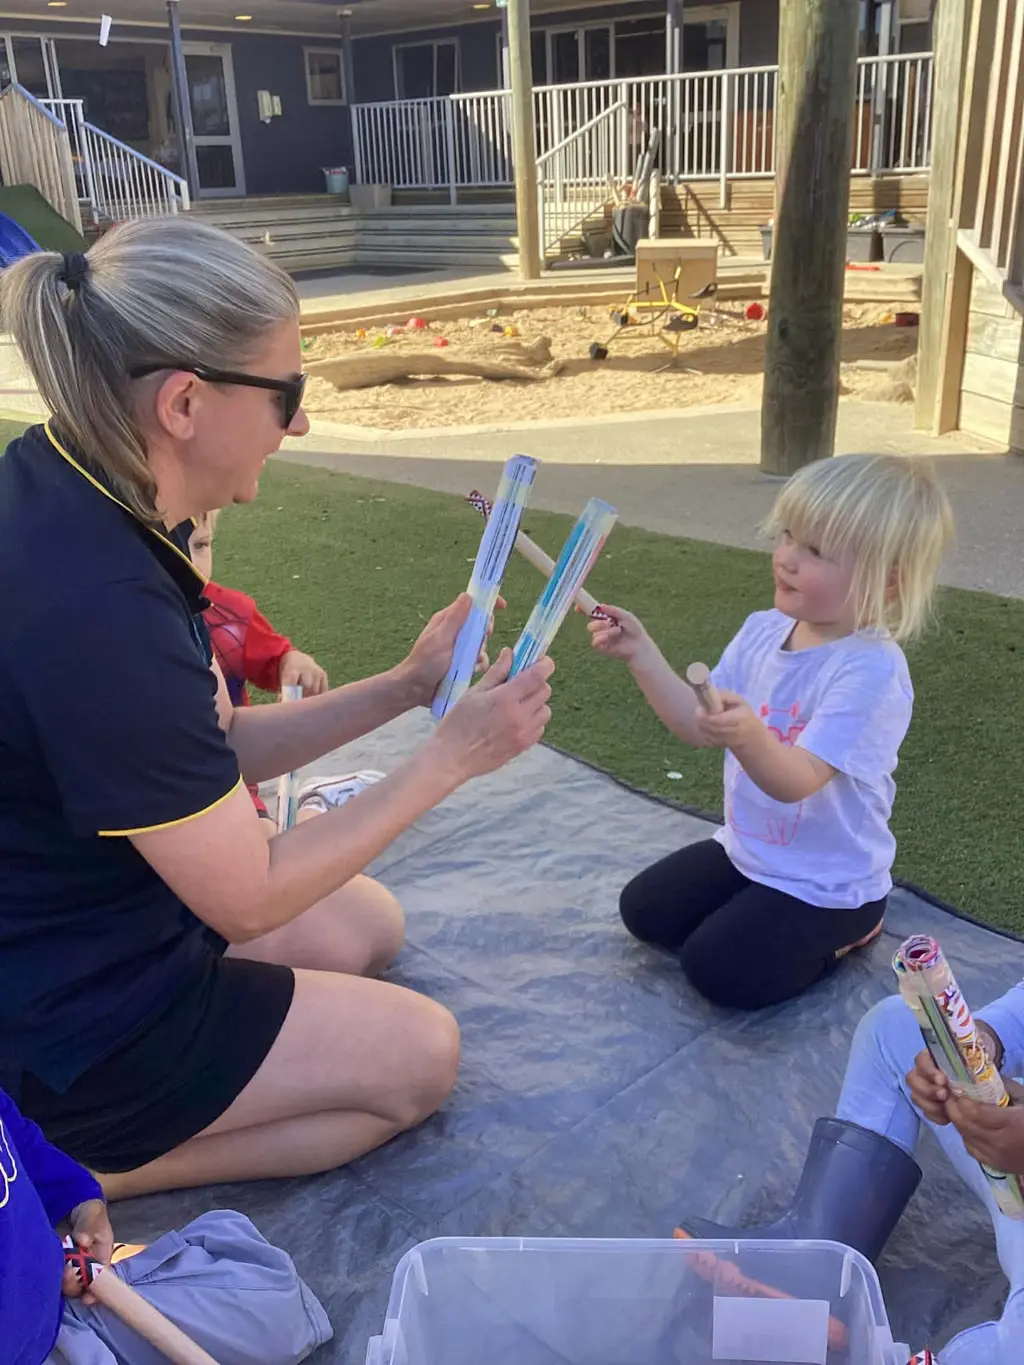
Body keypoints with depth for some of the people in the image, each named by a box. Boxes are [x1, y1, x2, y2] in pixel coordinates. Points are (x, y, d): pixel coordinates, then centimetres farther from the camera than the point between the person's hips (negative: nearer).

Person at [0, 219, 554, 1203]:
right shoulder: (94, 607, -35)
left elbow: (215, 748, 2)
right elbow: (247, 899, -23)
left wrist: (403, 688, -5)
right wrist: (450, 757, -17)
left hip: (98, 909, 8)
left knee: (368, 926, 21)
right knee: (418, 1056, 5)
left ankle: (94, 1138, 15)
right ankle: (83, 1167, 3)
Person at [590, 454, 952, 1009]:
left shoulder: (871, 670, -28)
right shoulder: (764, 631, -5)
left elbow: (797, 781, -34)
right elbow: (697, 724, -4)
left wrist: (749, 737, -54)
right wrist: (640, 653, -15)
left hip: (827, 882, -7)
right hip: (747, 849, 8)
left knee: (718, 970, -15)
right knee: (643, 909, 9)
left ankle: (845, 932, 8)